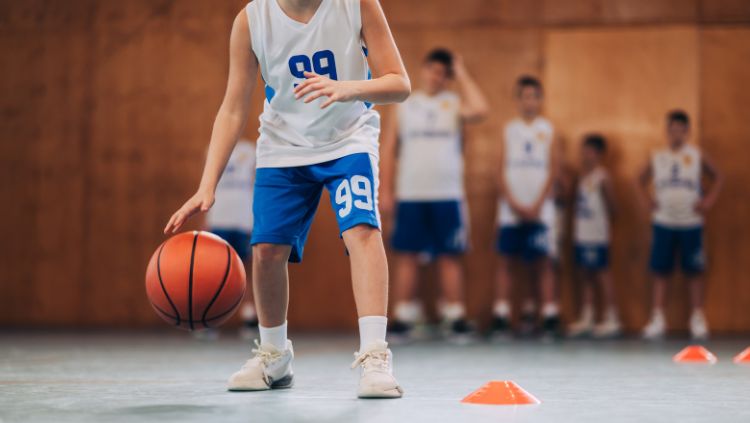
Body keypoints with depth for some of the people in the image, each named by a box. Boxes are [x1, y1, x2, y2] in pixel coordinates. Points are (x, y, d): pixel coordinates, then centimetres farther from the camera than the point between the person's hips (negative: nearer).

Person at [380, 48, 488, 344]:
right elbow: (389, 147, 10)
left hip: (447, 196, -2)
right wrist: (386, 190, 4)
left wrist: (462, 74, -9)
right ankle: (404, 318, 7)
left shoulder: (454, 103, 4)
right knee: (406, 255, 2)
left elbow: (480, 111, -19)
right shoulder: (406, 104, 10)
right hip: (409, 196, 2)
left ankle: (455, 318, 5)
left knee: (449, 257, 0)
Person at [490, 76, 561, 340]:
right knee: (505, 259, -1)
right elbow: (501, 171, 5)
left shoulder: (547, 130, 7)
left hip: (539, 209, -1)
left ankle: (549, 315, 1)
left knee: (541, 261, -3)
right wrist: (513, 203, -7)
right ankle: (501, 316, 0)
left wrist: (537, 206, -7)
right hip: (510, 209, 1)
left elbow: (552, 171, 2)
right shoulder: (509, 129, 9)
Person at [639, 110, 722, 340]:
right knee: (660, 271, 0)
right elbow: (643, 181, 18)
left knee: (694, 271, 2)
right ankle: (657, 318, 4)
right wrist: (648, 199, 3)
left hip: (691, 223, -1)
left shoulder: (697, 156, 2)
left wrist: (709, 200, -3)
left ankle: (698, 319, 9)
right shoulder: (657, 158, 6)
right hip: (663, 223, 1)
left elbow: (717, 177, 9)